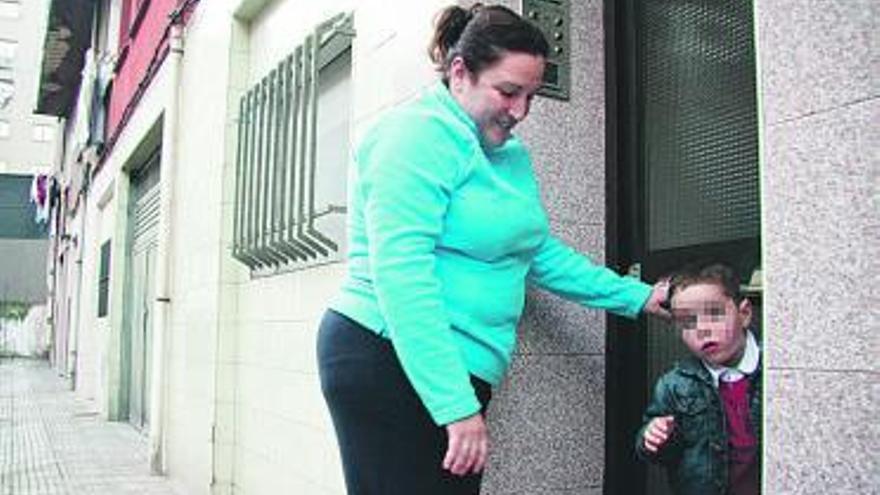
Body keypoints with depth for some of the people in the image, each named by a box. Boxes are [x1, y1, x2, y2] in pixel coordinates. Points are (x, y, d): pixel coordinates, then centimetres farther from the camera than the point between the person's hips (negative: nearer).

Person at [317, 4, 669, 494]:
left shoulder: (511, 153, 16)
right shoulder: (419, 133, -13)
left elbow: (537, 250, 24)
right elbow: (401, 273, -21)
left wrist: (635, 297, 18)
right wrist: (457, 405, -23)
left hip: (455, 379, 9)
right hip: (390, 364, -9)